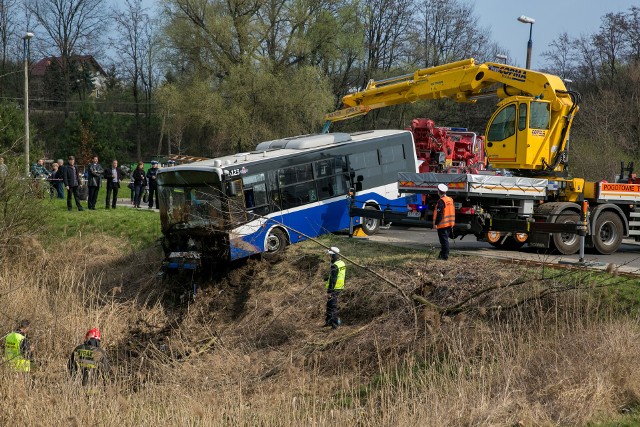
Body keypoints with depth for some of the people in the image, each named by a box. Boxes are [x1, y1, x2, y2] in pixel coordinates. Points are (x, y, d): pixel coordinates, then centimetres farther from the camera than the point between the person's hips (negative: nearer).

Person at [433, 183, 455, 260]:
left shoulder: (441, 201, -17)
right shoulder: (450, 200, 11)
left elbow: (439, 213, -21)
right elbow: (452, 212, 17)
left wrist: (436, 223, -16)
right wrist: (452, 223, 24)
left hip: (442, 224, -9)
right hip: (449, 224, 9)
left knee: (444, 240, -5)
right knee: (445, 240, 17)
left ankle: (445, 256, -3)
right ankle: (443, 254, 26)